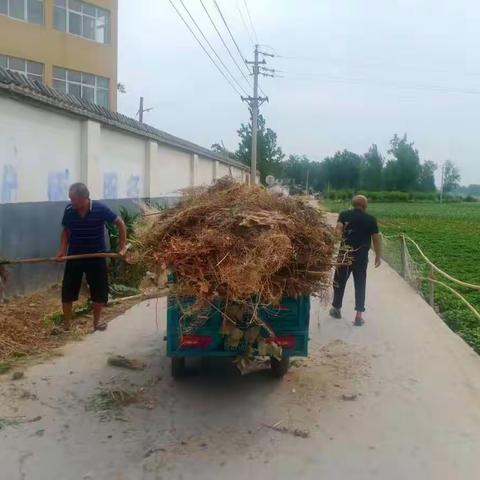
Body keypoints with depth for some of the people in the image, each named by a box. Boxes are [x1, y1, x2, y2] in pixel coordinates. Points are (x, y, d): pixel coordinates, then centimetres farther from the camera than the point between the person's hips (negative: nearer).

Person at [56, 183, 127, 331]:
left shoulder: (100, 209, -17)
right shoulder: (69, 210, -10)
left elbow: (120, 223, -7)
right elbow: (66, 231, 6)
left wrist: (122, 247, -9)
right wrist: (62, 250, -7)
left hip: (96, 256, -1)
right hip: (74, 256, 1)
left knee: (99, 290, 7)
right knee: (67, 290, 2)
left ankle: (97, 321, 25)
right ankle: (66, 323, 17)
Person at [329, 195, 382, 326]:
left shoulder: (344, 215, 2)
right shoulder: (371, 219, 2)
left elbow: (338, 229, -16)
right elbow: (376, 238, 4)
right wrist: (378, 256, 11)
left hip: (345, 253, 0)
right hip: (362, 256, 0)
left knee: (340, 281, 15)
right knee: (360, 284, 6)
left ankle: (337, 308, 28)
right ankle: (359, 315, 2)